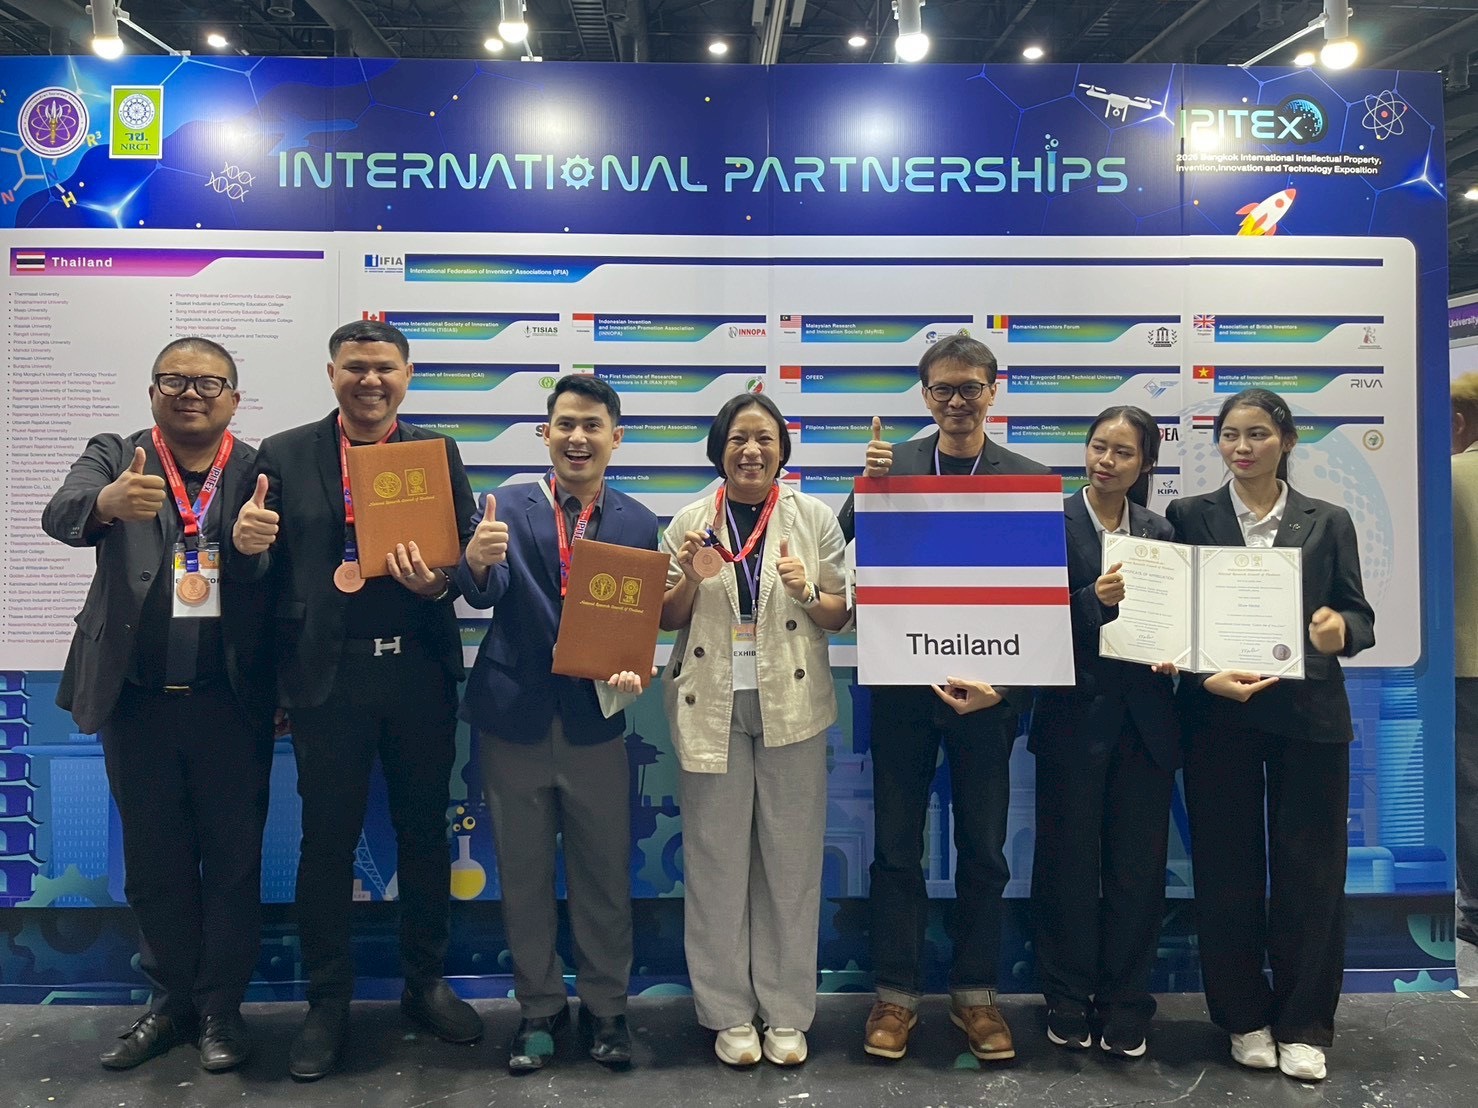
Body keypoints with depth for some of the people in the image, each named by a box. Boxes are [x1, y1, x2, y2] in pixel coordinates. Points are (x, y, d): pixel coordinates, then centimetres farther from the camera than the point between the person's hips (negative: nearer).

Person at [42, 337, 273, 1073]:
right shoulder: (114, 457, 4)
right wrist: (107, 503, -38)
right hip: (137, 700, 2)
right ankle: (171, 1001, 31)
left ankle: (221, 1006, 24)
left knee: (232, 858, 7)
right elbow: (61, 515, -18)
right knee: (154, 861, 14)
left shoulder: (261, 472, 1)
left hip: (230, 701, -1)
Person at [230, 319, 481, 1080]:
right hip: (327, 676, -1)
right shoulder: (285, 455, 3)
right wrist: (247, 543, -21)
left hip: (419, 671, 2)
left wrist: (440, 582, -21)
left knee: (425, 832, 13)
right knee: (326, 839, 9)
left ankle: (425, 983, 32)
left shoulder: (439, 454, 6)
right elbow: (266, 574, 1)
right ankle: (327, 1002, 27)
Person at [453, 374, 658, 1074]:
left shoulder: (639, 525, 1)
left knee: (604, 874, 12)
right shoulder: (510, 507, -2)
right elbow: (485, 595, -17)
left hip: (594, 722, 0)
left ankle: (605, 1008, 31)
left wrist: (633, 671, -20)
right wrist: (477, 560, -39)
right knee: (524, 875, 13)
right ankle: (539, 1009, 32)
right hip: (515, 719, 0)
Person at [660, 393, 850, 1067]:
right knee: (717, 856, 6)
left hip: (791, 706, 0)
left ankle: (786, 1011, 22)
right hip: (711, 706, 0)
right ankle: (728, 1012, 21)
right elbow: (665, 619, 7)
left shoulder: (813, 518, 3)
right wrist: (693, 580, -12)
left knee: (791, 856, 6)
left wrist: (807, 593, -15)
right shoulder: (690, 522, 4)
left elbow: (841, 616, 5)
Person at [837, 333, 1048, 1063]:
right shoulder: (891, 463, 1)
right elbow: (850, 547, -7)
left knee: (983, 847, 11)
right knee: (896, 846, 8)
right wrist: (867, 484, -22)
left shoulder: (1028, 477, -1)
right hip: (901, 683, 0)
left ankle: (975, 995, 27)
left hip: (987, 686, 0)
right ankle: (896, 994, 22)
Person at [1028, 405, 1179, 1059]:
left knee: (1138, 866, 8)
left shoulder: (1161, 532, 10)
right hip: (1075, 714, -3)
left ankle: (1125, 1005, 22)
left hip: (1145, 719, 3)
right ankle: (1069, 1002, 21)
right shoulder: (1053, 521, -3)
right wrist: (1094, 601, -23)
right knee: (1069, 861, 6)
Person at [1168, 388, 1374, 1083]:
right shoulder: (1189, 516, 3)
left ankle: (1303, 1026, 20)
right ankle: (1244, 1018, 22)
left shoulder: (1328, 523, 8)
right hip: (1218, 715, -1)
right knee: (1226, 869, 5)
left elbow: (1360, 617, 6)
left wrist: (1340, 631, -17)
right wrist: (1206, 675, -18)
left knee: (1309, 868, 5)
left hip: (1309, 716, 1)